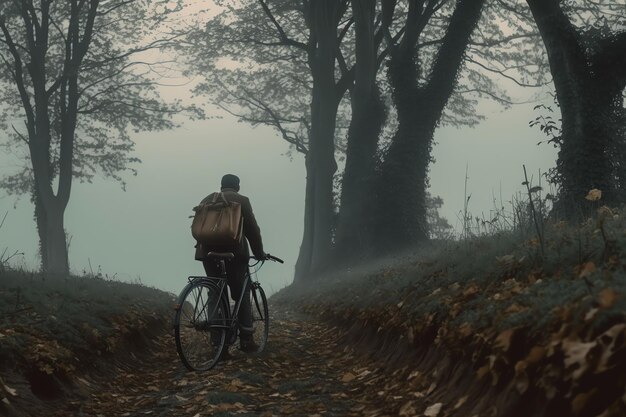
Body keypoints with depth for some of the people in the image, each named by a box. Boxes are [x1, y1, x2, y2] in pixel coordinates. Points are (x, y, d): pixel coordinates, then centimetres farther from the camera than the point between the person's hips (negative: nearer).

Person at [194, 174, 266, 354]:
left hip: (208, 251, 4)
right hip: (234, 251, -4)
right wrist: (259, 253, 9)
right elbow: (252, 229, 0)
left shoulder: (206, 201, 17)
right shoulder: (241, 200, 2)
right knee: (242, 294, 6)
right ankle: (246, 339, 1)